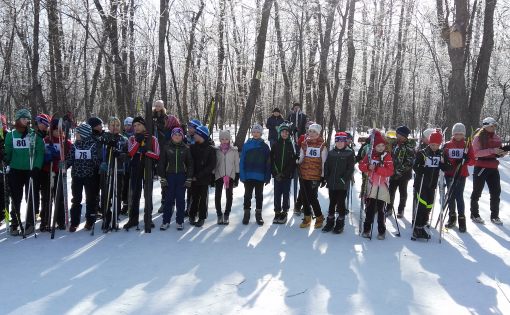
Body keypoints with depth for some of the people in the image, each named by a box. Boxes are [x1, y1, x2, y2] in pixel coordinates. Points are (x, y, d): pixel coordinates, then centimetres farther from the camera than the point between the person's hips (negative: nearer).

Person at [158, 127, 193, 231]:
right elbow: (161, 163, 3)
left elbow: (190, 164, 6)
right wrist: (162, 178, -3)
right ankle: (166, 221, 13)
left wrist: (189, 179, -1)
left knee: (180, 200, 5)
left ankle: (180, 221, 14)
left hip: (182, 177, 0)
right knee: (169, 199, 3)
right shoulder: (166, 148, 2)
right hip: (169, 176, 0)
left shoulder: (186, 149, 4)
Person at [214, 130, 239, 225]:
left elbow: (237, 164, 5)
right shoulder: (216, 150, 4)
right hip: (218, 175, 0)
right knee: (217, 196, -1)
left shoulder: (234, 150, 3)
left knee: (229, 196, 2)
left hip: (230, 175, 0)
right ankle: (219, 215, 12)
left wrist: (237, 177, 2)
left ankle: (226, 215, 14)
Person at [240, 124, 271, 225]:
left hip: (260, 176, 0)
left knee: (259, 196, 10)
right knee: (247, 195, 8)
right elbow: (242, 161, -2)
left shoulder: (264, 146, 0)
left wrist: (267, 177, -4)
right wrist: (242, 175, -9)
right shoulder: (246, 145, -1)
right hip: (248, 176, 0)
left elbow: (268, 163, 0)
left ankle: (258, 214, 19)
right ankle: (246, 213, 18)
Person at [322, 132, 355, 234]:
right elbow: (326, 166, 9)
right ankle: (330, 223, 23)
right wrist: (327, 178, 0)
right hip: (332, 183, 4)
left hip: (343, 184, -4)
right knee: (332, 203, 13)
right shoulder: (331, 153, 8)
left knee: (341, 203, 4)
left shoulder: (349, 153, -5)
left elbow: (350, 168, -9)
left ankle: (340, 224, 15)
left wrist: (344, 179, -15)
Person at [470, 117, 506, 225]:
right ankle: (474, 214, 16)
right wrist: (491, 150, -26)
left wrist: (502, 153, -4)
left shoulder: (497, 138, 9)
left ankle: (494, 216, 16)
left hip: (493, 168, 5)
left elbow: (497, 154, 18)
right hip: (480, 168, -5)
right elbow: (476, 152, -18)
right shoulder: (478, 138, -7)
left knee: (496, 192, 5)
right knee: (477, 192, 5)